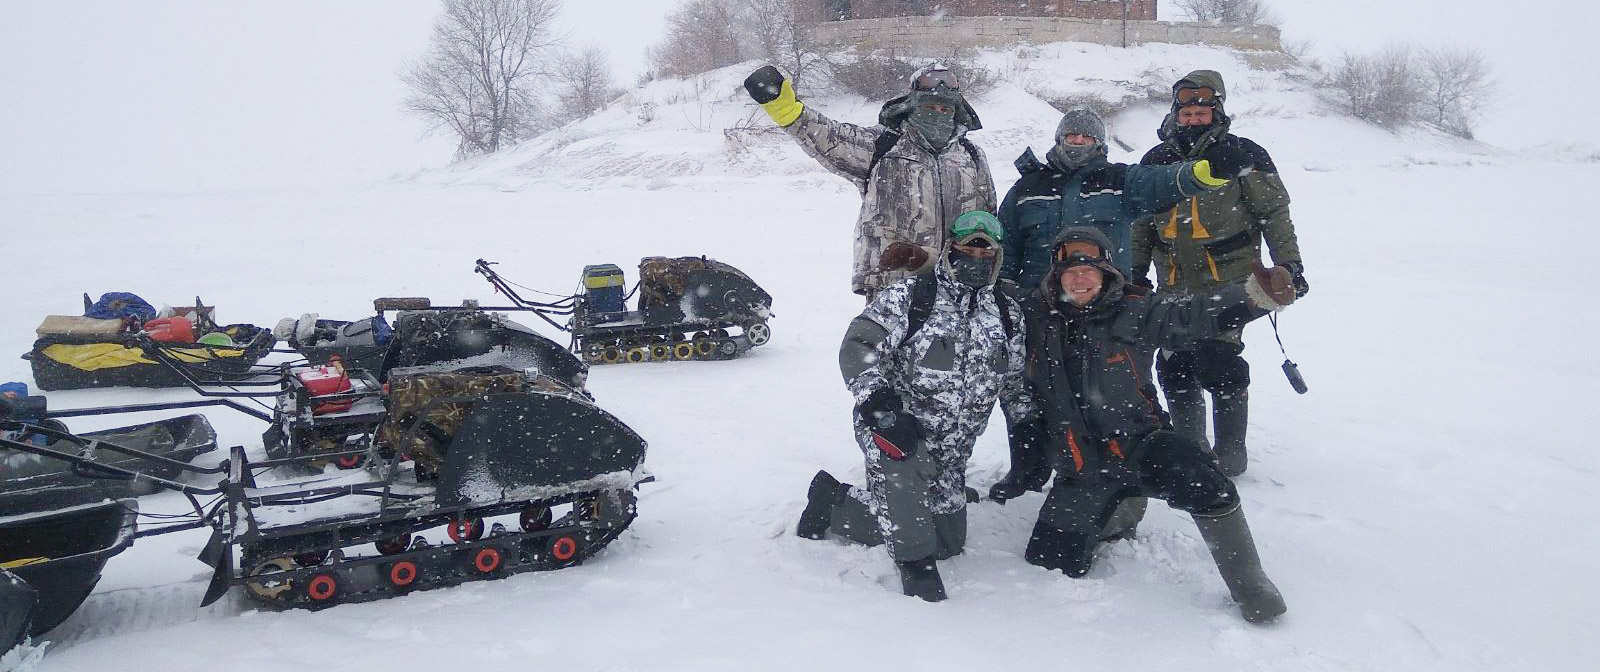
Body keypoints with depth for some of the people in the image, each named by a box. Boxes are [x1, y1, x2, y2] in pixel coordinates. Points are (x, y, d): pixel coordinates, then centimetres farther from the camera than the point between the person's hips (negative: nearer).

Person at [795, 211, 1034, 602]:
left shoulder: (1008, 315, 8)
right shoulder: (909, 297, -8)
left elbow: (1015, 381, 19)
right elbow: (858, 347, -15)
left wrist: (1032, 427, 8)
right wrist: (879, 403, -28)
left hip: (950, 452, 6)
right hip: (893, 425, -6)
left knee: (948, 541, 8)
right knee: (908, 467, -40)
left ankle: (834, 503, 22)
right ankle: (915, 562, -16)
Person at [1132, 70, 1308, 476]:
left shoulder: (1244, 157, -2)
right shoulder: (1156, 161, 10)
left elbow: (1275, 213, 1)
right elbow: (1141, 222, 18)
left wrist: (1288, 263, -4)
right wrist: (1135, 271, 17)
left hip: (1229, 281, -5)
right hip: (1173, 286, 5)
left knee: (1218, 363, -13)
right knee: (1174, 366, 5)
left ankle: (1231, 452, 3)